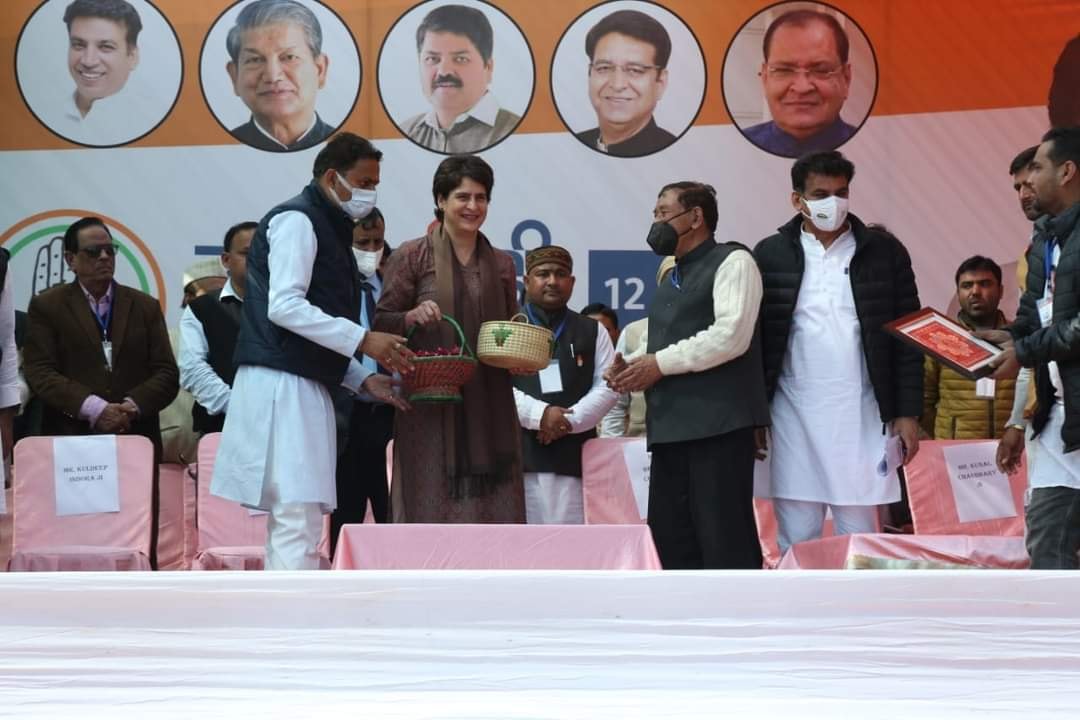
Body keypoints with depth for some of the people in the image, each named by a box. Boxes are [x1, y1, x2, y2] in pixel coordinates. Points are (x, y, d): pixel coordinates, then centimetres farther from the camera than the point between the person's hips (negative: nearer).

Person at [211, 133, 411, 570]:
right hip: (281, 385, -10)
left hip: (305, 387, 10)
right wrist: (363, 340, -18)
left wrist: (365, 380, 12)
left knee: (291, 524, 9)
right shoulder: (297, 220, -6)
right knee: (296, 519, -15)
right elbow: (284, 306, -18)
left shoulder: (328, 229, 23)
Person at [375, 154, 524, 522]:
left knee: (492, 511, 0)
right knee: (431, 507, -5)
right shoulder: (411, 256, 2)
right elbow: (381, 323, 1)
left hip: (487, 408, 4)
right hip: (430, 407, -4)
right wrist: (413, 316, -18)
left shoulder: (502, 264, 14)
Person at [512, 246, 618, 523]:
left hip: (572, 454, 2)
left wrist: (570, 420, -8)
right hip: (517, 452, -2)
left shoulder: (592, 331, 17)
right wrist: (538, 414, -15)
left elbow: (607, 387, 8)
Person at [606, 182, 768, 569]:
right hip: (671, 425, 9)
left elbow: (731, 334, -16)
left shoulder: (731, 262, -3)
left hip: (718, 421, -9)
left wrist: (661, 363, -12)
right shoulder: (671, 279, 23)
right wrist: (632, 366, 5)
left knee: (724, 537, -9)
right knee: (671, 535, 8)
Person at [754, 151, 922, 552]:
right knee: (797, 543, 1)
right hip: (794, 418, 0)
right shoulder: (770, 256, 4)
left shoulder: (884, 252, 5)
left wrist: (907, 414, 0)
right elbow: (754, 340, 6)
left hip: (861, 418, 0)